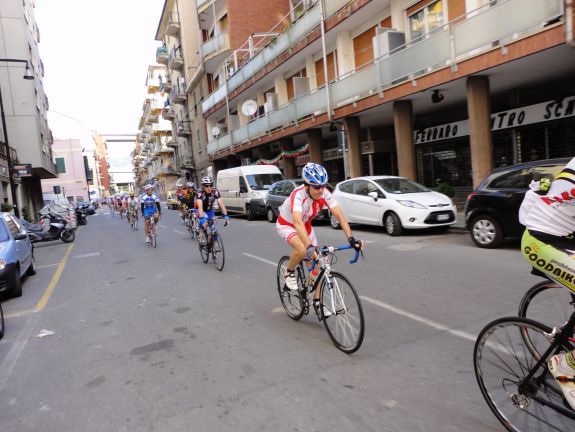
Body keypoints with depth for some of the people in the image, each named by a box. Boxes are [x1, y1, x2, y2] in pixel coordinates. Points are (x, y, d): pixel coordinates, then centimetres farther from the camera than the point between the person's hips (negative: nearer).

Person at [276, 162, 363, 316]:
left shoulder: (325, 194, -24)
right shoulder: (298, 195, -38)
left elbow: (339, 215, -30)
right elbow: (298, 223, -50)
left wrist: (351, 238, -44)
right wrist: (309, 246, -63)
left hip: (306, 225, 5)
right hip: (286, 224, -5)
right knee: (302, 250, -34)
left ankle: (317, 301, 13)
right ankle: (289, 273, -2)